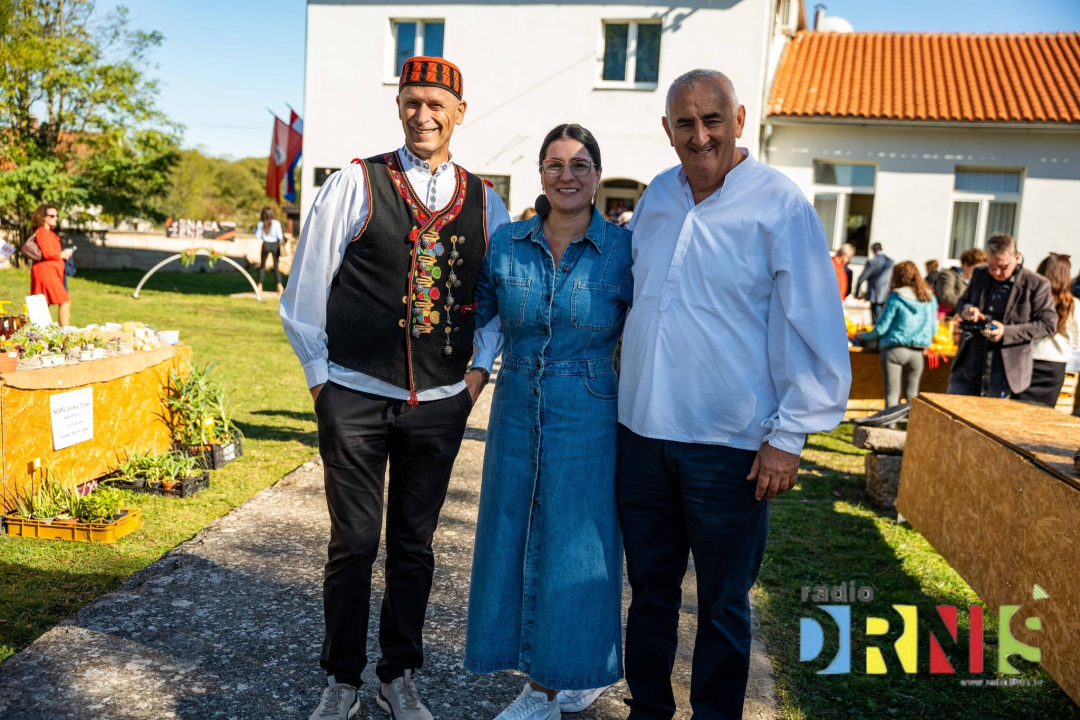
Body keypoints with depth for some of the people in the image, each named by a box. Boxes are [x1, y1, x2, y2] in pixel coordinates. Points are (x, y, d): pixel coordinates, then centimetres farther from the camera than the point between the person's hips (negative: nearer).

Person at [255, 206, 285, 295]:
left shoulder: (261, 224, -5)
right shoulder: (276, 223, -7)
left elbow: (258, 236, 1)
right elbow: (280, 236, -8)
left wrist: (256, 228, 15)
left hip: (266, 245, 0)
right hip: (275, 245, 0)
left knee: (262, 266, 13)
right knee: (276, 266, 5)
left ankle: (260, 285, 11)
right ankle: (279, 285, -7)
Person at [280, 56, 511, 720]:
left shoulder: (484, 203, 7)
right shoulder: (356, 184, -1)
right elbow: (305, 291, 1)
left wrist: (480, 367, 4)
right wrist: (320, 376, 0)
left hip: (441, 402, 2)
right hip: (356, 399, -2)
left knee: (415, 544, 13)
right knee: (353, 545, 6)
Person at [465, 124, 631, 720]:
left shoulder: (624, 251, -6)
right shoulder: (506, 245, 2)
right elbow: (475, 315, 15)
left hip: (587, 422, -3)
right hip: (516, 416, 4)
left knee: (575, 551, 6)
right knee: (514, 545, 11)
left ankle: (582, 669, 33)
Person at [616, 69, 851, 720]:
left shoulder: (780, 203, -8)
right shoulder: (655, 197, 8)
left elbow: (816, 329, -8)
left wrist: (789, 436, -11)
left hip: (730, 447, -5)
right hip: (643, 434, 5)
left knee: (723, 605, 11)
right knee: (650, 590, 17)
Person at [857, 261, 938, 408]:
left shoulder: (896, 297, -7)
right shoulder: (929, 298, 6)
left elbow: (882, 327, -5)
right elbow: (933, 328, 11)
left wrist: (865, 336, 10)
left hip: (895, 349, -4)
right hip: (917, 352, 4)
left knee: (892, 394, -1)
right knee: (912, 395, 14)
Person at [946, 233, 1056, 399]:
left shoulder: (1036, 284, -8)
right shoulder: (979, 274, 6)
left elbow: (1048, 324, -7)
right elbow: (961, 301, 19)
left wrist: (1007, 332, -20)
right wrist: (967, 310, -8)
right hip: (968, 364, 5)